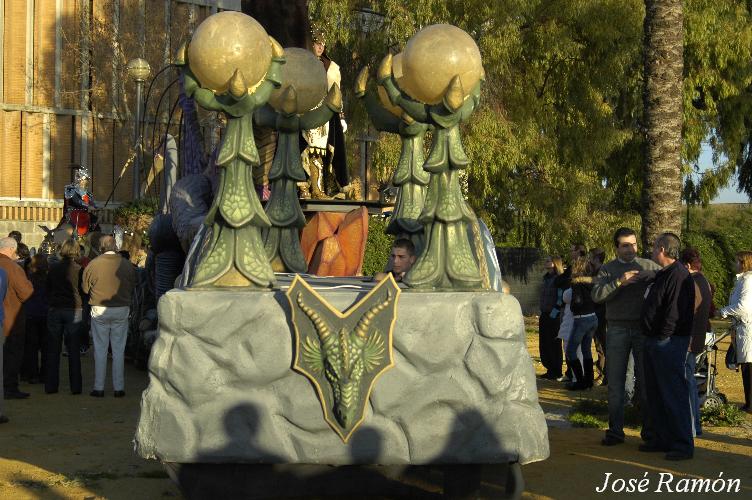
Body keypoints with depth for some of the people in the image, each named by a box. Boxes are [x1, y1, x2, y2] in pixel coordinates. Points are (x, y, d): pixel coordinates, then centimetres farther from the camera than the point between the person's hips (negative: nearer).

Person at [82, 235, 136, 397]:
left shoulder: (93, 264, -9)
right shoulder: (127, 265, -6)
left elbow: (85, 288, 2)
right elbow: (133, 288, 6)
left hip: (99, 310, -1)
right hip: (122, 310, 1)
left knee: (100, 350, 7)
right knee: (118, 350, 8)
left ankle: (98, 387, 9)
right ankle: (119, 387, 11)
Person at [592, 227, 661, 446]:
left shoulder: (649, 266, 8)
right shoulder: (608, 269, 7)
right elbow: (597, 295, -8)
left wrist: (650, 277, -20)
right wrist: (619, 282, -20)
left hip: (644, 328, 0)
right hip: (617, 329, 0)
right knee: (615, 382, 3)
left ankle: (649, 429, 12)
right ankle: (615, 430, 9)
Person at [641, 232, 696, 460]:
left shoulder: (678, 275, -17)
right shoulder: (663, 274, 16)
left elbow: (675, 312, -23)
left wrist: (663, 337, -20)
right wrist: (651, 338, 17)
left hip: (669, 343, -11)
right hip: (654, 343, 11)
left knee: (674, 394, -6)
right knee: (655, 394, 15)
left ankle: (683, 444, 0)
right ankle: (661, 438, 25)